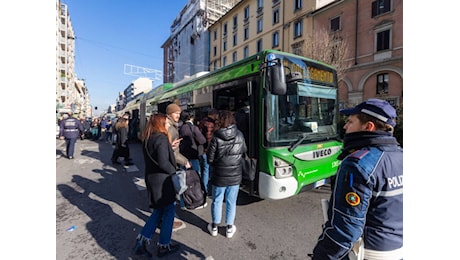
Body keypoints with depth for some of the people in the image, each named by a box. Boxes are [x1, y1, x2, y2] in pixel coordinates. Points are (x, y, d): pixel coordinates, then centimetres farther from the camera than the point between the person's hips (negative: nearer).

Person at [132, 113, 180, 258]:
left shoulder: (147, 138, 7)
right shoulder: (162, 138, -20)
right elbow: (163, 163, -27)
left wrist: (169, 147, 12)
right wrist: (174, 172, -11)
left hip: (151, 178, 8)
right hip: (162, 180, -8)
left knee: (158, 211, 21)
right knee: (169, 211, 10)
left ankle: (141, 241, 20)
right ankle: (164, 246, 23)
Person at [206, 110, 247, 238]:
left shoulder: (216, 137, -17)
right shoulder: (239, 135, -9)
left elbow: (210, 158, -11)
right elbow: (244, 150, 8)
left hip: (219, 175, -1)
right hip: (235, 175, 2)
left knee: (217, 201, 17)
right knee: (231, 202, 16)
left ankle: (214, 227, 33)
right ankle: (230, 228, 30)